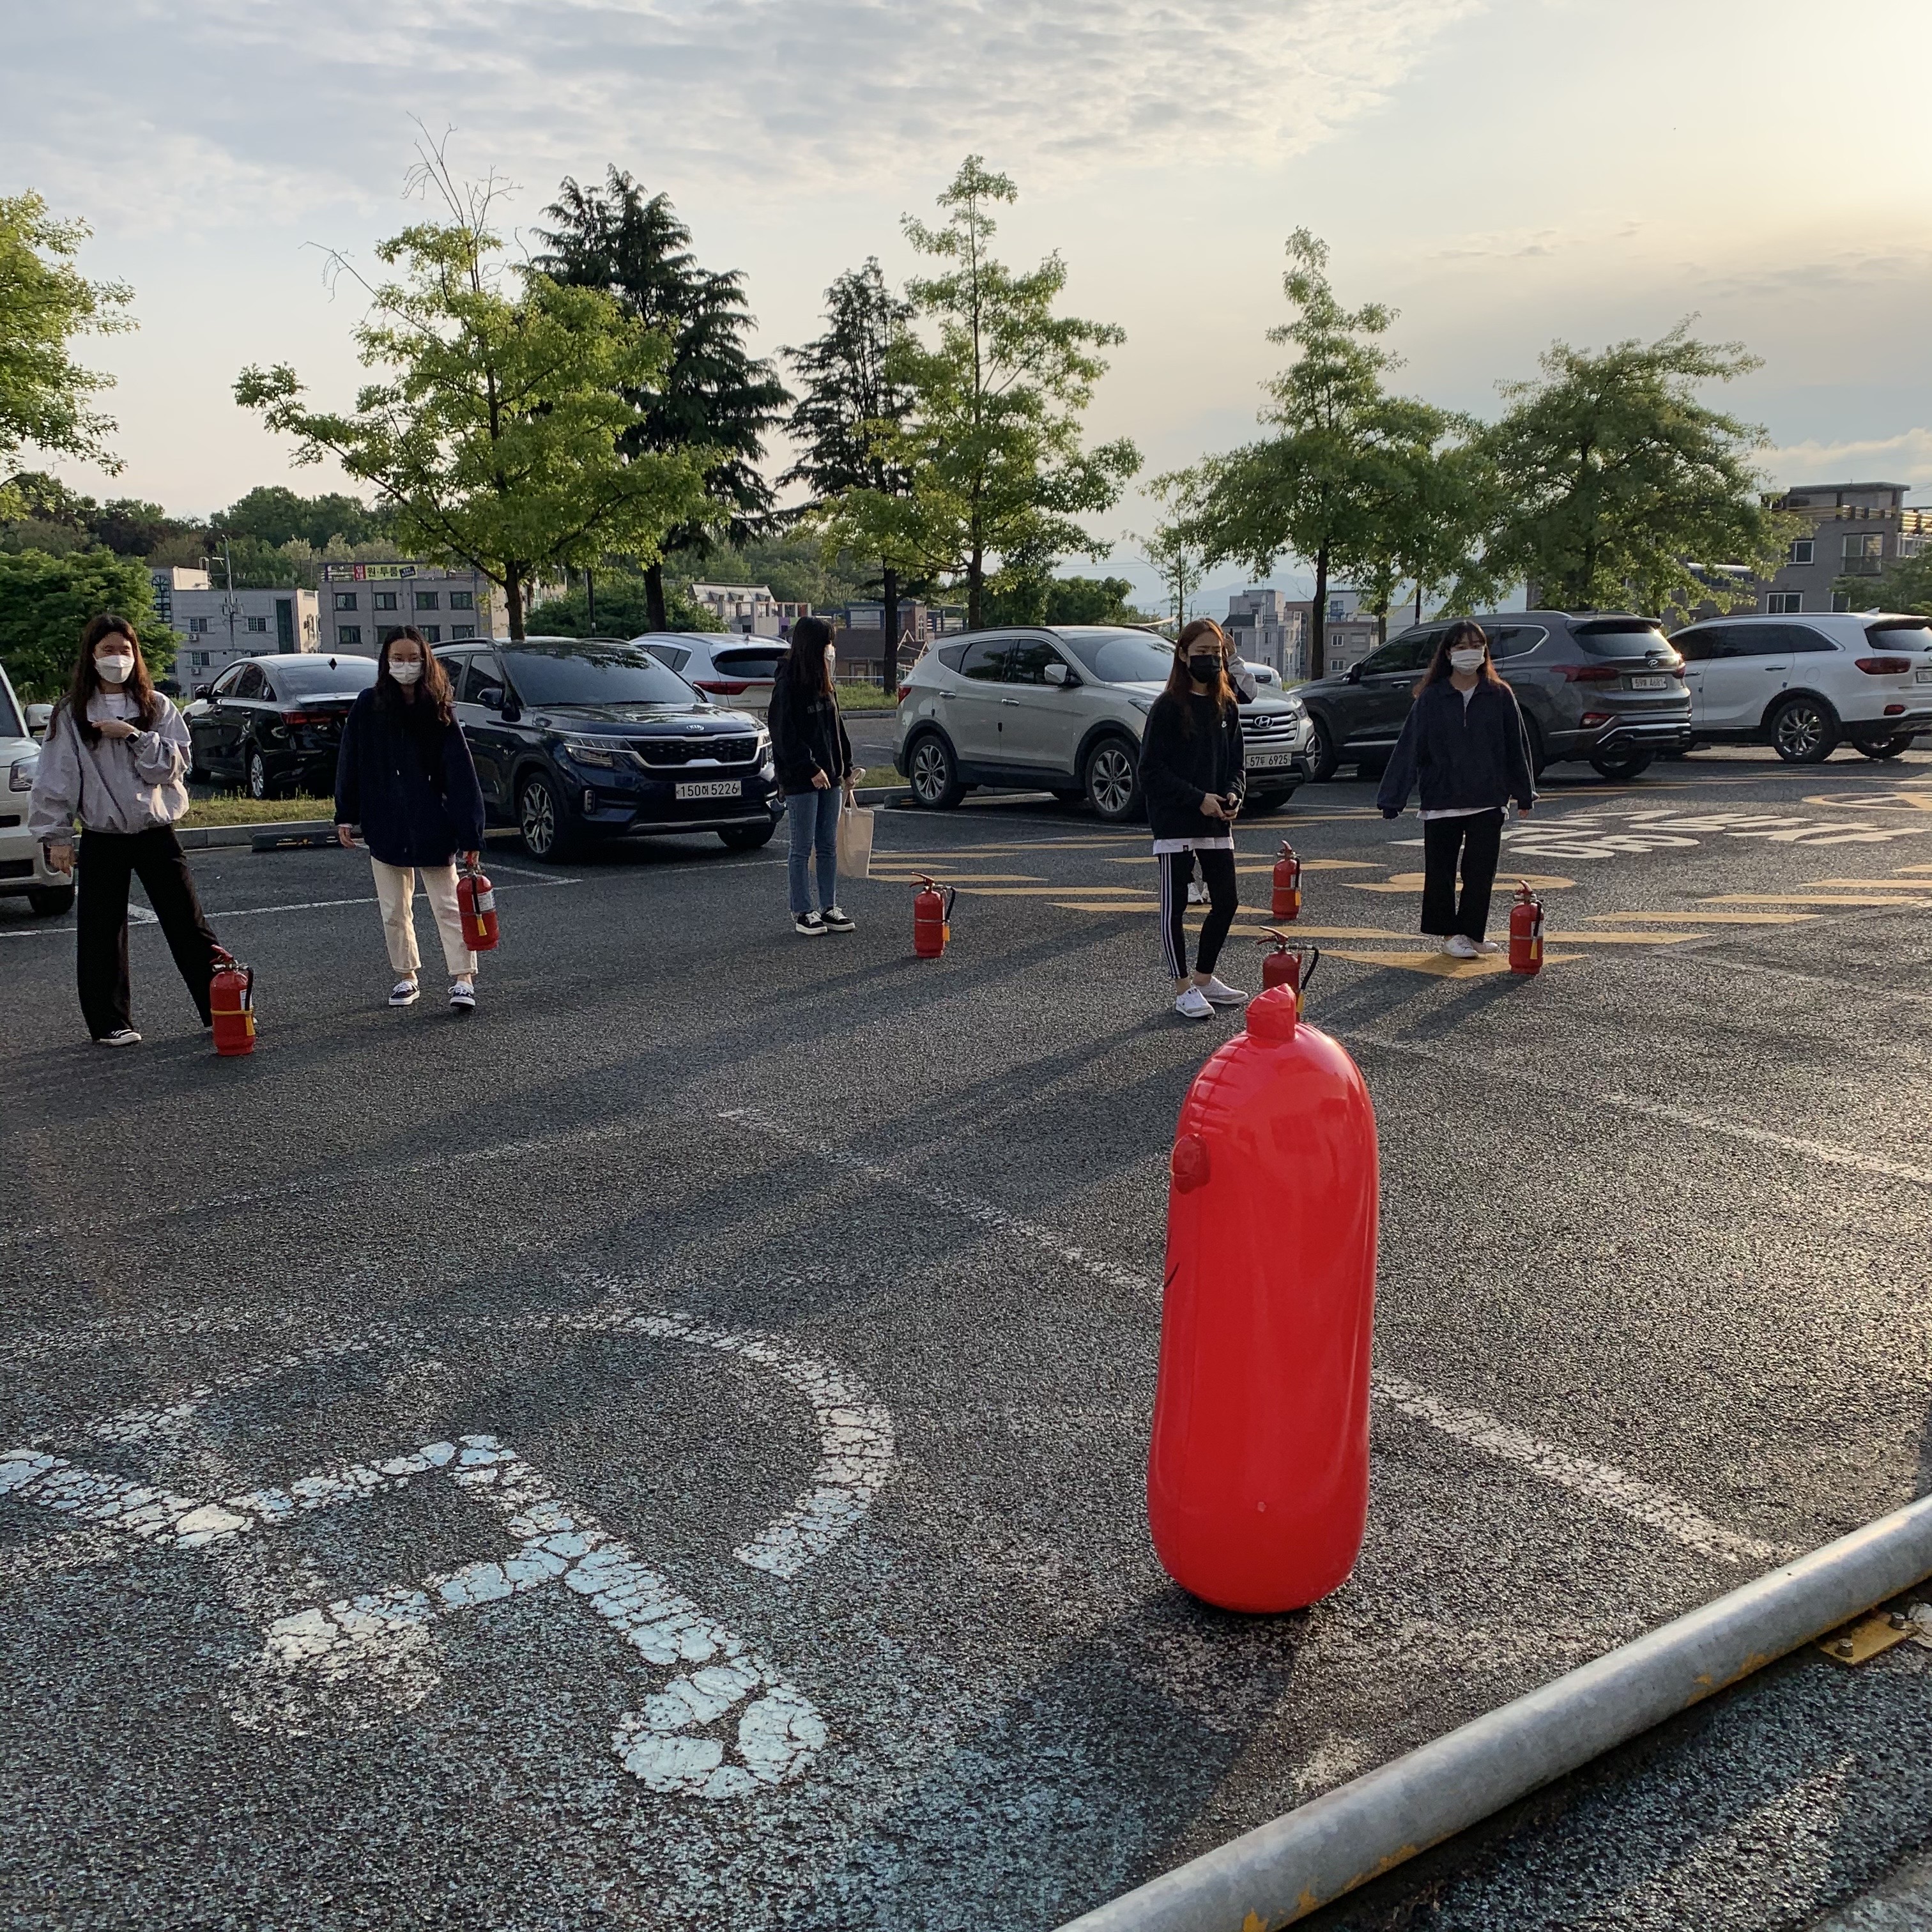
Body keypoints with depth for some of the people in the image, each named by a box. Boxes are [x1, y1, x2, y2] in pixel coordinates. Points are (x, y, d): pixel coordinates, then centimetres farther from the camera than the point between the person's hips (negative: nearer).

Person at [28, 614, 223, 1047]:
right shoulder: (71, 714, 1)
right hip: (102, 838, 0)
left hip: (156, 831, 0)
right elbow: (56, 777, 1)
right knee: (102, 934, 4)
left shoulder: (156, 706, 5)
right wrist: (56, 836, -3)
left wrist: (133, 736, -16)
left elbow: (176, 763, -4)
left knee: (189, 926, 2)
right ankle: (110, 1024, 13)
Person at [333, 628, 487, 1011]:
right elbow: (350, 763, 5)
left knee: (448, 906, -4)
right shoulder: (368, 707, -1)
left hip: (433, 828, -2)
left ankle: (462, 979, -4)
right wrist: (346, 817, 1)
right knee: (394, 910, 12)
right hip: (385, 827, 2)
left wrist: (470, 835, -14)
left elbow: (461, 774, -8)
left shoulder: (438, 711, -5)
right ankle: (405, 977, 25)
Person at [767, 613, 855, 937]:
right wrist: (810, 770, -19)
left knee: (828, 847, 10)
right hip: (800, 779, -7)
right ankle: (802, 913, 7)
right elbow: (785, 736, -16)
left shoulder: (824, 683, 11)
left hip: (828, 776, 7)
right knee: (803, 849, 0)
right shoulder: (788, 685, -12)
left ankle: (829, 908, 18)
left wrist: (845, 768, 14)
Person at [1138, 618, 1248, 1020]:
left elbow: (1235, 761, 15)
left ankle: (1204, 978, 24)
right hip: (1174, 821, -6)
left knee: (1226, 901, 8)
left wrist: (1232, 794, -6)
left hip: (1216, 822, 6)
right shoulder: (1168, 707, -8)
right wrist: (1198, 799, -17)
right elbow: (1152, 770, -11)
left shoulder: (1226, 706, 10)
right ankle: (1183, 989, 9)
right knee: (1175, 905, 0)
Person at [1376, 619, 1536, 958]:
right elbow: (1409, 748, -2)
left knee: (1481, 870, 3)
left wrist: (1524, 794, 10)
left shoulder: (1500, 695, 3)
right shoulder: (1431, 698, -1)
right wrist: (1392, 799, -5)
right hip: (1441, 800, -1)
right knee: (1441, 869, 5)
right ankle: (1448, 932, 16)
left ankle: (1470, 933, 14)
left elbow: (1516, 747, 9)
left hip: (1488, 800, 1)